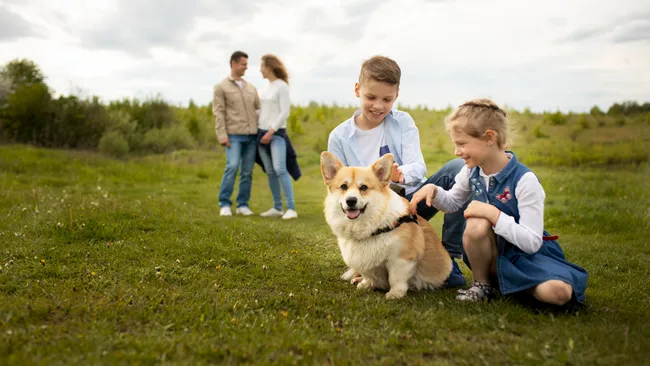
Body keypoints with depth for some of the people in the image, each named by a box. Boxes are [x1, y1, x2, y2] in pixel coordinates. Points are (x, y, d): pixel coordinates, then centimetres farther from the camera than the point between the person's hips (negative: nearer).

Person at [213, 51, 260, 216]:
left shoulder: (251, 88, 17)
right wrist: (222, 135, -13)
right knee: (232, 167, -17)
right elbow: (218, 113, -4)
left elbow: (258, 110, 16)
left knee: (247, 171, 2)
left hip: (252, 135, 4)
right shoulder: (221, 87, 4)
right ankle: (224, 204, -7)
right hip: (234, 135, -4)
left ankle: (243, 205, 9)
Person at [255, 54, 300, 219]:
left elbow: (285, 113, -12)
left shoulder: (282, 86, -7)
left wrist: (271, 131, -17)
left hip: (277, 133, -8)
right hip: (262, 133, 8)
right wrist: (257, 126, 5)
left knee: (280, 169, -16)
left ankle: (291, 208, -14)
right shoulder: (267, 87, 15)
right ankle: (277, 208, 12)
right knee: (270, 172, 6)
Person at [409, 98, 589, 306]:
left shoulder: (525, 180, -21)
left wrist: (494, 213, -32)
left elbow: (532, 243, -24)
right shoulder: (471, 171, -3)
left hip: (527, 253, -4)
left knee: (558, 292, -32)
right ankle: (482, 283, -6)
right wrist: (433, 191, -4)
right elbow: (453, 203, 17)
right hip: (493, 251, 4)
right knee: (477, 225, -31)